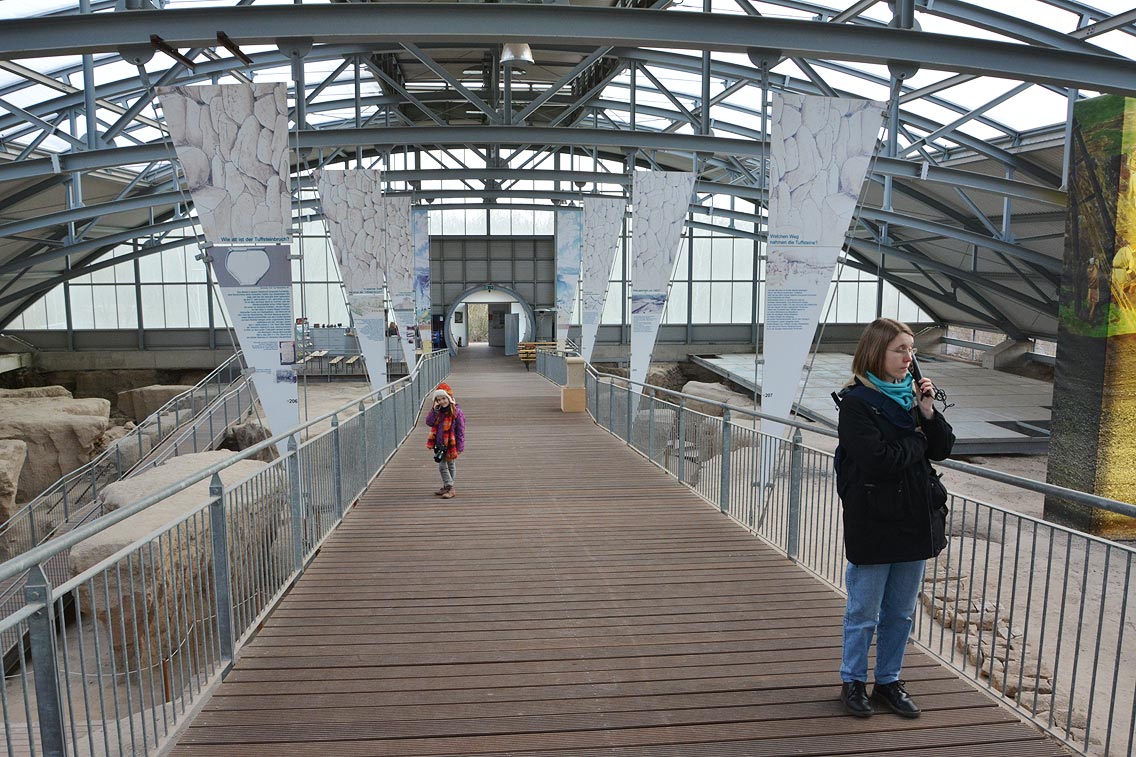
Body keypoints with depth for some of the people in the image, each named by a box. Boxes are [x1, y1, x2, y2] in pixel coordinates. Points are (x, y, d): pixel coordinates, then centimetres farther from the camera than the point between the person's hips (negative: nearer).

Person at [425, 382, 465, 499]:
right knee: (442, 466, 12)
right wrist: (434, 410, -16)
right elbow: (429, 422, -7)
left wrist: (459, 448, -16)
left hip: (451, 444, -6)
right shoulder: (438, 411, 1)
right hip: (440, 445, 6)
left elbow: (460, 431, -15)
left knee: (451, 466, 7)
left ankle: (449, 487, 17)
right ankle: (448, 487, 23)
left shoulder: (456, 412, -17)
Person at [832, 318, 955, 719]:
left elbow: (943, 448, 6)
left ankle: (888, 681, 34)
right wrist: (918, 439, -7)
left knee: (901, 612, 18)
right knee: (864, 612, 8)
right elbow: (879, 460, -22)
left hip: (915, 519, 7)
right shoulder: (857, 402, -14)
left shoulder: (911, 393, 8)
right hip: (874, 522, -7)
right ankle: (852, 682, 26)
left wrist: (929, 412, -9)